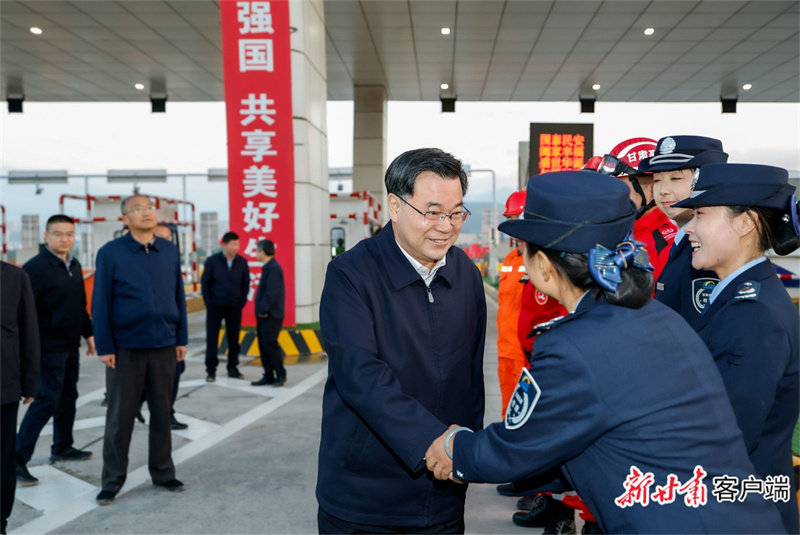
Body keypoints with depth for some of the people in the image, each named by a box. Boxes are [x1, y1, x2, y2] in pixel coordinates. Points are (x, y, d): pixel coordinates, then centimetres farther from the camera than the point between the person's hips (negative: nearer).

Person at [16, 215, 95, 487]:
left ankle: (62, 448, 30)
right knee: (47, 401, -8)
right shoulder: (35, 267, -13)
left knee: (68, 397, 16)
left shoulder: (75, 266, 11)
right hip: (49, 347, -8)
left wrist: (88, 333, 18)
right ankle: (18, 459, 2)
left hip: (71, 345, 8)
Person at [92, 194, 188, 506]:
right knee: (120, 416, 7)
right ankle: (112, 481, 22)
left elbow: (179, 297, 7)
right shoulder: (110, 253, -5)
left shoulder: (170, 252, 4)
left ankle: (163, 473, 26)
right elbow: (100, 303, -5)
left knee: (162, 413, 12)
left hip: (164, 346, 3)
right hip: (126, 348, -3)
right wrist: (105, 347, -8)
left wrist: (181, 339, 5)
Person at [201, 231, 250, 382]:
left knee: (234, 338, 8)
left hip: (234, 307, 2)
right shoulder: (212, 261, -6)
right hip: (215, 307, -2)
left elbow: (246, 283, 6)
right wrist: (209, 303, -5)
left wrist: (242, 302, 1)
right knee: (212, 338, 3)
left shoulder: (242, 262, -2)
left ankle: (233, 368, 19)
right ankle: (211, 370, 11)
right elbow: (205, 282, -2)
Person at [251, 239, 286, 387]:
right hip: (263, 314, 10)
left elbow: (271, 292, -22)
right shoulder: (268, 268, 15)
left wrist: (264, 310, -17)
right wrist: (260, 310, 12)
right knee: (263, 345, 10)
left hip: (270, 315, -10)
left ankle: (280, 374, 5)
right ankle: (268, 376, 16)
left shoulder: (273, 268, -16)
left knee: (270, 344, -6)